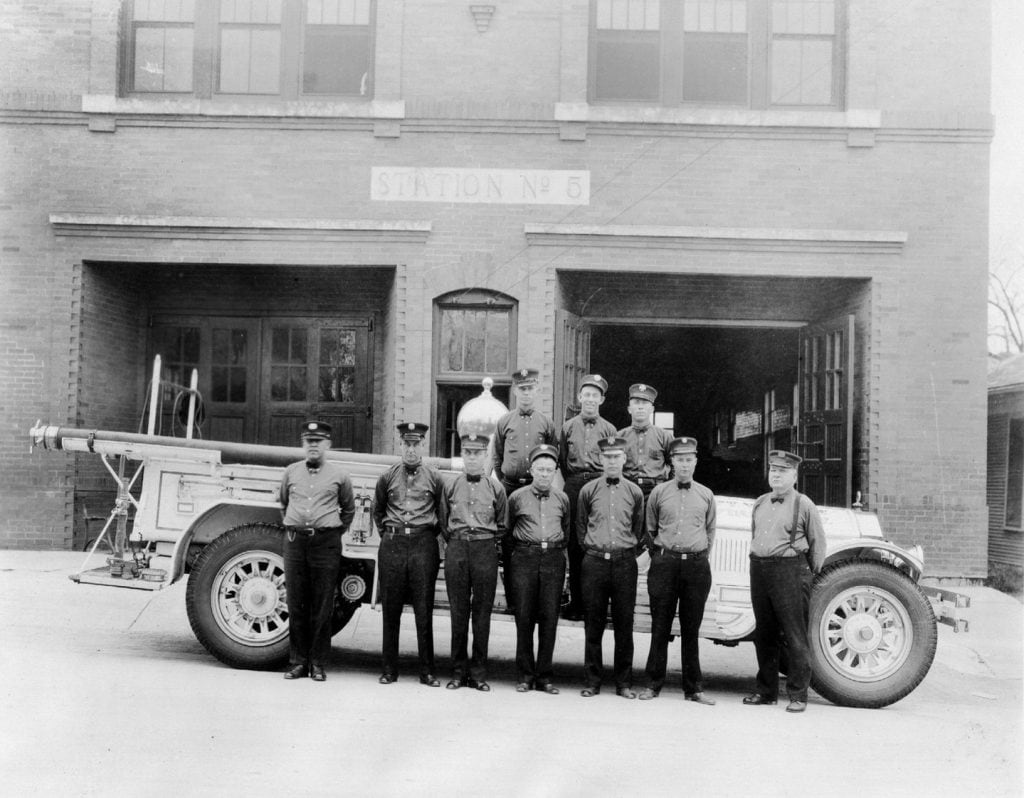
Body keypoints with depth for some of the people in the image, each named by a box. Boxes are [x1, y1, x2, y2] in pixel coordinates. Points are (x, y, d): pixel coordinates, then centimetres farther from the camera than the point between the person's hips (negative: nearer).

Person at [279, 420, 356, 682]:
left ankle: (318, 663, 10)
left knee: (322, 606, 1)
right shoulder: (291, 472, 10)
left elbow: (349, 509, 17)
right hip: (295, 540, 2)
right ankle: (297, 660, 14)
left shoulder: (338, 475, 5)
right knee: (296, 604, 5)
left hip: (326, 542, -2)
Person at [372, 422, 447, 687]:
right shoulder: (388, 477, 8)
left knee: (424, 610, 0)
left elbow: (442, 514, 13)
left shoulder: (435, 478, 4)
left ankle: (427, 671, 7)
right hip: (392, 544, 2)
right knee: (390, 609, 4)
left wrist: (430, 534, 10)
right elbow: (377, 511, 21)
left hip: (423, 544, -1)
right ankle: (389, 669, 13)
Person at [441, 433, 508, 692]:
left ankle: (479, 672, 9)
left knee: (482, 612, 1)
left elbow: (502, 526, 13)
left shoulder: (495, 489, 6)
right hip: (456, 550, 1)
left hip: (486, 551, -1)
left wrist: (489, 544, 8)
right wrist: (454, 542, 9)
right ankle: (458, 671, 10)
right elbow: (444, 522, 16)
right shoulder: (450, 487, 8)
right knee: (458, 611, 2)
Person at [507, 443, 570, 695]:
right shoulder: (517, 497, 5)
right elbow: (507, 530, 16)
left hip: (554, 558, 1)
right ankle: (525, 676, 8)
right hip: (525, 558, -1)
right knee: (524, 617, -1)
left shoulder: (562, 499, 11)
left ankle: (544, 676, 8)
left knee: (549, 618, 0)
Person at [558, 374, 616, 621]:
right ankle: (576, 601, 8)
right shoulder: (568, 427, 11)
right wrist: (574, 482, 8)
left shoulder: (609, 429, 9)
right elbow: (561, 461, 13)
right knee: (574, 544, 1)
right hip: (574, 487, 1)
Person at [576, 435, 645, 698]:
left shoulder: (634, 492, 5)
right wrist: (591, 550, 10)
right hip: (594, 561, 0)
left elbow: (638, 530, 15)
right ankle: (591, 681, 12)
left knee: (624, 624, 4)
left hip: (624, 562, 0)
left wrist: (627, 551, 11)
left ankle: (624, 682, 12)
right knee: (593, 624, 4)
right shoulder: (588, 490, 4)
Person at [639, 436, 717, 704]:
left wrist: (701, 556, 14)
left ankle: (693, 688, 14)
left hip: (697, 565, 1)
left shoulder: (706, 495, 8)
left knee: (691, 628, 6)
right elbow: (650, 529, 13)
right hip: (664, 563, -1)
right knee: (660, 626, 3)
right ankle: (653, 684, 12)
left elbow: (710, 530, 18)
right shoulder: (659, 493, 4)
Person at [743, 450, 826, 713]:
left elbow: (817, 543, 1)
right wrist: (756, 564, 15)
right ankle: (766, 691, 21)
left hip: (789, 569, -6)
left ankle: (798, 694, 5)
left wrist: (810, 577, 2)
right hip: (759, 570, 6)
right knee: (764, 634, 11)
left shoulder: (804, 505, -2)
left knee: (794, 636, -3)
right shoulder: (760, 503, 15)